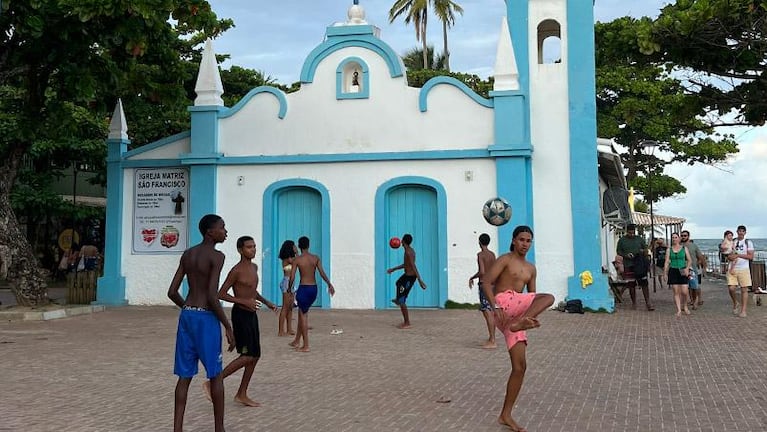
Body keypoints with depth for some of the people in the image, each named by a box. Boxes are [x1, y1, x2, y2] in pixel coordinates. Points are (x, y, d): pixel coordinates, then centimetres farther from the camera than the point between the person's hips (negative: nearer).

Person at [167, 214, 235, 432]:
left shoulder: (187, 254, 10)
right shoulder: (216, 256, -12)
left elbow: (172, 292, 9)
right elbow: (212, 296, -19)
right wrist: (228, 326, -13)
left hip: (186, 315, 6)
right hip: (207, 318, -6)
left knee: (185, 375, 9)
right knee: (216, 375, 7)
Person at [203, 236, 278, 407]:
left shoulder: (254, 267, 11)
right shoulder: (236, 271, -15)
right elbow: (221, 294, -15)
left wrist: (267, 302, 14)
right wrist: (245, 302, -22)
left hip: (251, 314, 9)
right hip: (241, 315, -9)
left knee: (255, 356, 9)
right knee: (248, 356, -11)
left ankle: (241, 395, 18)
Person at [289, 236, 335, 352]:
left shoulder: (297, 259, -9)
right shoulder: (316, 258, 1)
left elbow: (292, 278, -10)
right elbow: (322, 274, -3)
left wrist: (289, 288, 6)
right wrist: (330, 284, 8)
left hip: (303, 288, -5)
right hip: (314, 288, 5)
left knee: (303, 316, 3)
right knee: (302, 313, 19)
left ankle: (306, 346, 3)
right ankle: (296, 341, 29)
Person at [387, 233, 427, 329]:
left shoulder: (408, 252, -23)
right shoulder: (411, 250, 7)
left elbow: (413, 266, -30)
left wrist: (420, 280, -35)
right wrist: (393, 269, 28)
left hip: (409, 277, -10)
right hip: (408, 275, 10)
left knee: (401, 301, -5)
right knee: (398, 284, 39)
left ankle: (406, 323, 1)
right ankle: (398, 299, 66)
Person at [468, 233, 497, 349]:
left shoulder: (480, 254, -11)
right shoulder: (492, 254, 11)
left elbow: (482, 272, -20)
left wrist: (472, 278, -5)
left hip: (483, 284, -8)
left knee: (487, 313, -9)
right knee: (491, 313, 13)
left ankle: (492, 342, -12)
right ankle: (491, 339, 20)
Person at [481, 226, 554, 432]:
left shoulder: (531, 268, 23)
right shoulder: (504, 259, 3)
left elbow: (532, 296, 23)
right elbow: (486, 283, -8)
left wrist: (532, 315, 2)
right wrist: (495, 307, -23)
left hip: (515, 315, 7)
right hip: (504, 302, -7)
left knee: (520, 366, -2)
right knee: (549, 297, -22)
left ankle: (505, 415, 4)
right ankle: (519, 323, -39)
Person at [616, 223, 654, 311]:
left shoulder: (639, 239, 9)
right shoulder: (622, 240, 5)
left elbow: (645, 248, 16)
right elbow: (618, 251, 8)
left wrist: (643, 251, -8)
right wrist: (625, 255, -10)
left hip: (640, 265, 1)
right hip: (628, 266, -1)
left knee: (644, 283, -4)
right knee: (631, 285, 4)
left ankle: (648, 303, -1)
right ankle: (634, 303, 16)